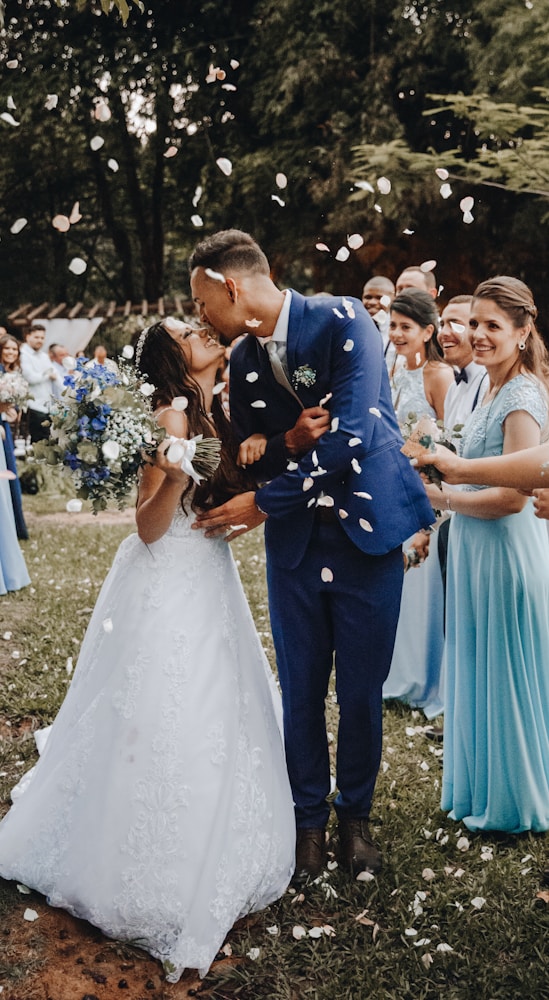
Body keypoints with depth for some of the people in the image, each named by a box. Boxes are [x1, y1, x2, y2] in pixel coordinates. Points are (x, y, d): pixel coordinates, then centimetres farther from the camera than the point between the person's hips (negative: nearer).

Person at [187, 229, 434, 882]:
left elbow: (351, 435, -23)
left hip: (365, 532, -4)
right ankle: (310, 817, 31)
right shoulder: (242, 358, 5)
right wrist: (288, 441, -15)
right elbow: (249, 455, 9)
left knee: (361, 691, 7)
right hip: (293, 540, 4)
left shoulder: (342, 321, -14)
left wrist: (264, 501, -17)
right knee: (301, 692, 10)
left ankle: (355, 815, 30)